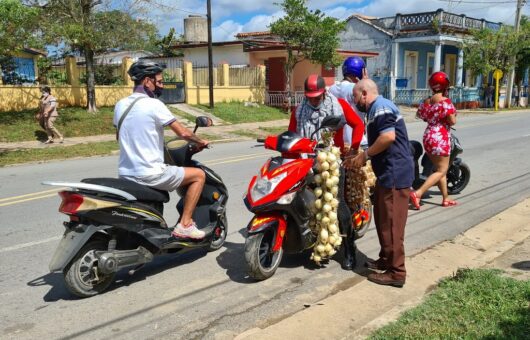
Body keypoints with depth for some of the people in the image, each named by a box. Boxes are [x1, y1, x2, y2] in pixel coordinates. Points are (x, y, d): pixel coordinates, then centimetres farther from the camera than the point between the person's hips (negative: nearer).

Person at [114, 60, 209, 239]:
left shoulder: (120, 105, 8)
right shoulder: (153, 104, -13)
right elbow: (182, 132, -12)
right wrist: (200, 142, 7)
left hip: (125, 175, 8)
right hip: (150, 174, -8)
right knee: (199, 175, 4)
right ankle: (184, 225, 0)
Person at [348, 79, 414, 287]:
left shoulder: (380, 107, -11)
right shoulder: (376, 109, 21)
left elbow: (388, 137, -25)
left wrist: (364, 155, -14)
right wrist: (360, 158, 15)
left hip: (395, 174, -11)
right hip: (388, 174, 11)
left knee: (391, 224, -5)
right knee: (383, 221, 19)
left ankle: (396, 272, 2)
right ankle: (386, 260, 32)